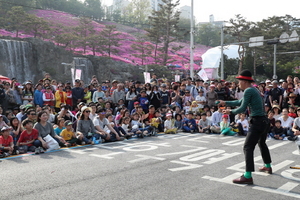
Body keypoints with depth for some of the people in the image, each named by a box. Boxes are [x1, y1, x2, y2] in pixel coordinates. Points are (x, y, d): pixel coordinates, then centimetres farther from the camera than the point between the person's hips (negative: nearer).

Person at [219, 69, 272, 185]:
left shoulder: (248, 91, -13)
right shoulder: (254, 90, 16)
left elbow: (242, 108, -14)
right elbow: (240, 102, 22)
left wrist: (230, 112, 1)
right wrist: (225, 103, 20)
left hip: (257, 122, -10)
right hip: (264, 121, 11)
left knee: (248, 147, -12)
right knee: (261, 143, 29)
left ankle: (248, 176, -17)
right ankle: (268, 167, 45)